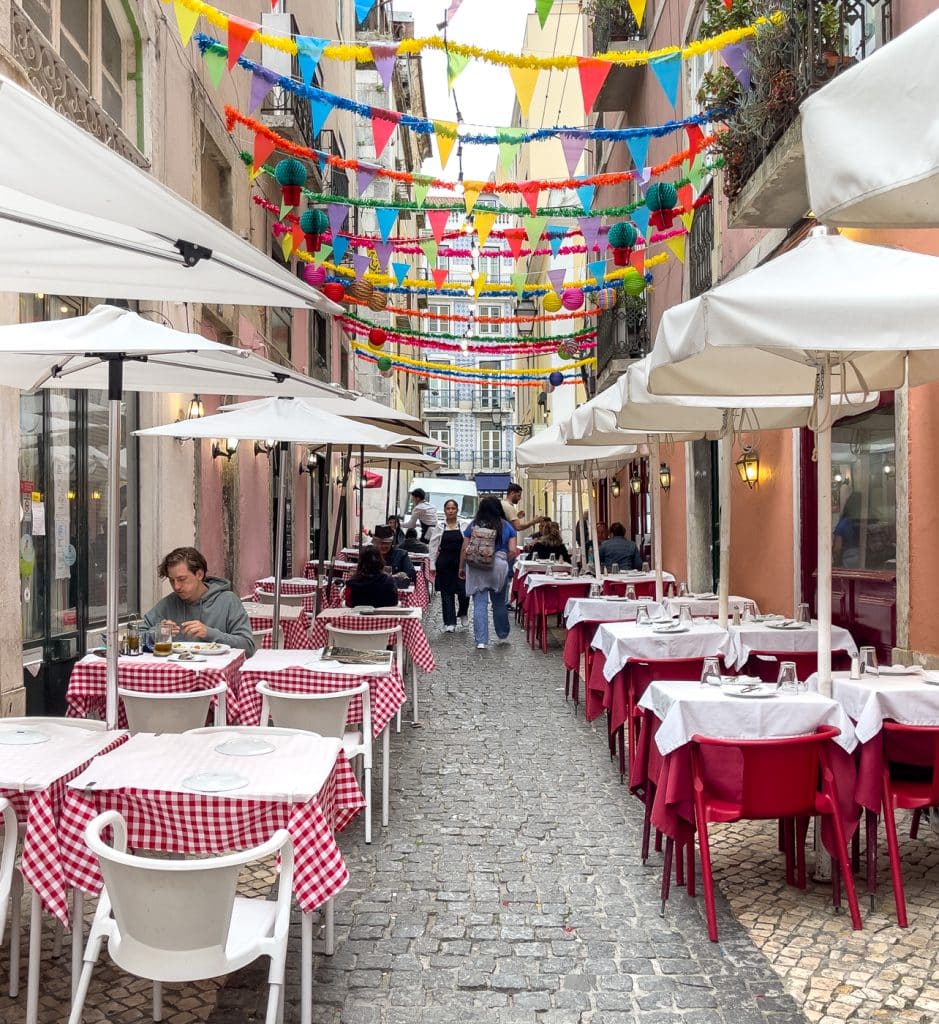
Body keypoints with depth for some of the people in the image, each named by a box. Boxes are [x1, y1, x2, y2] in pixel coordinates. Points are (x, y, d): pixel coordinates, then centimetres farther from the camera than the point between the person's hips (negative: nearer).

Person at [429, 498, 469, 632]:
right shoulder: (440, 526, 3)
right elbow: (433, 547, 6)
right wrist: (433, 565, 2)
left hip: (461, 562, -1)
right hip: (444, 563, 1)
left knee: (463, 591, -5)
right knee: (446, 593, 2)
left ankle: (462, 613, 27)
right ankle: (449, 623, 9)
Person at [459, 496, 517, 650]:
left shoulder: (473, 526, 4)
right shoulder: (507, 526, 4)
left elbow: (464, 549, 2)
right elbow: (513, 550, -2)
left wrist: (461, 567, 12)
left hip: (476, 568, -1)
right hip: (498, 568, 1)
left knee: (479, 604, 0)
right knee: (499, 603, 17)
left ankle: (481, 640, -3)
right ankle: (502, 635, 32)